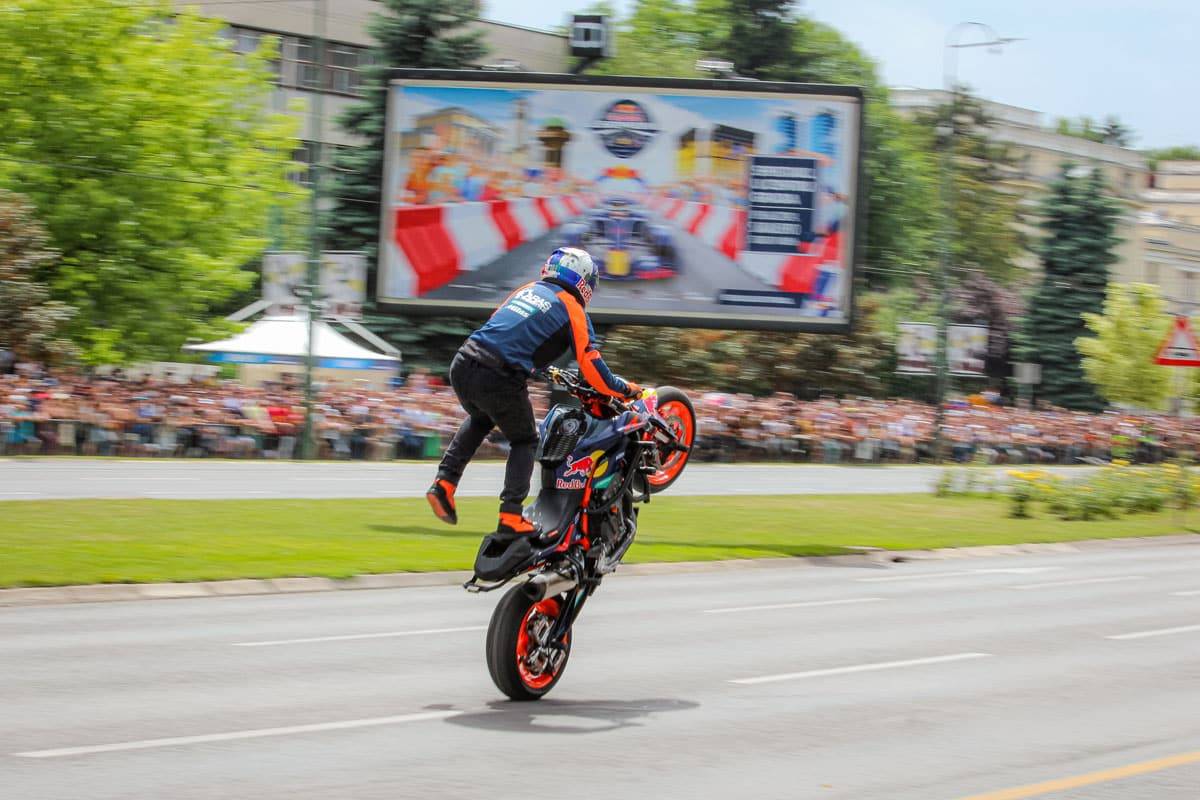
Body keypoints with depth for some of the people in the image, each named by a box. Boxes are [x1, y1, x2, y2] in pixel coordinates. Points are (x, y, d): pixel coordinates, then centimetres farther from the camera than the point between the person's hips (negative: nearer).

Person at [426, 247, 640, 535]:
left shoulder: (529, 289, 22)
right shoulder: (572, 310, 4)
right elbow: (592, 368, -2)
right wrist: (627, 389, 14)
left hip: (462, 367, 6)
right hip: (500, 380, -6)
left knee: (479, 420, 35)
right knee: (524, 442, 17)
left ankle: (444, 482, 19)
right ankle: (511, 516, 4)